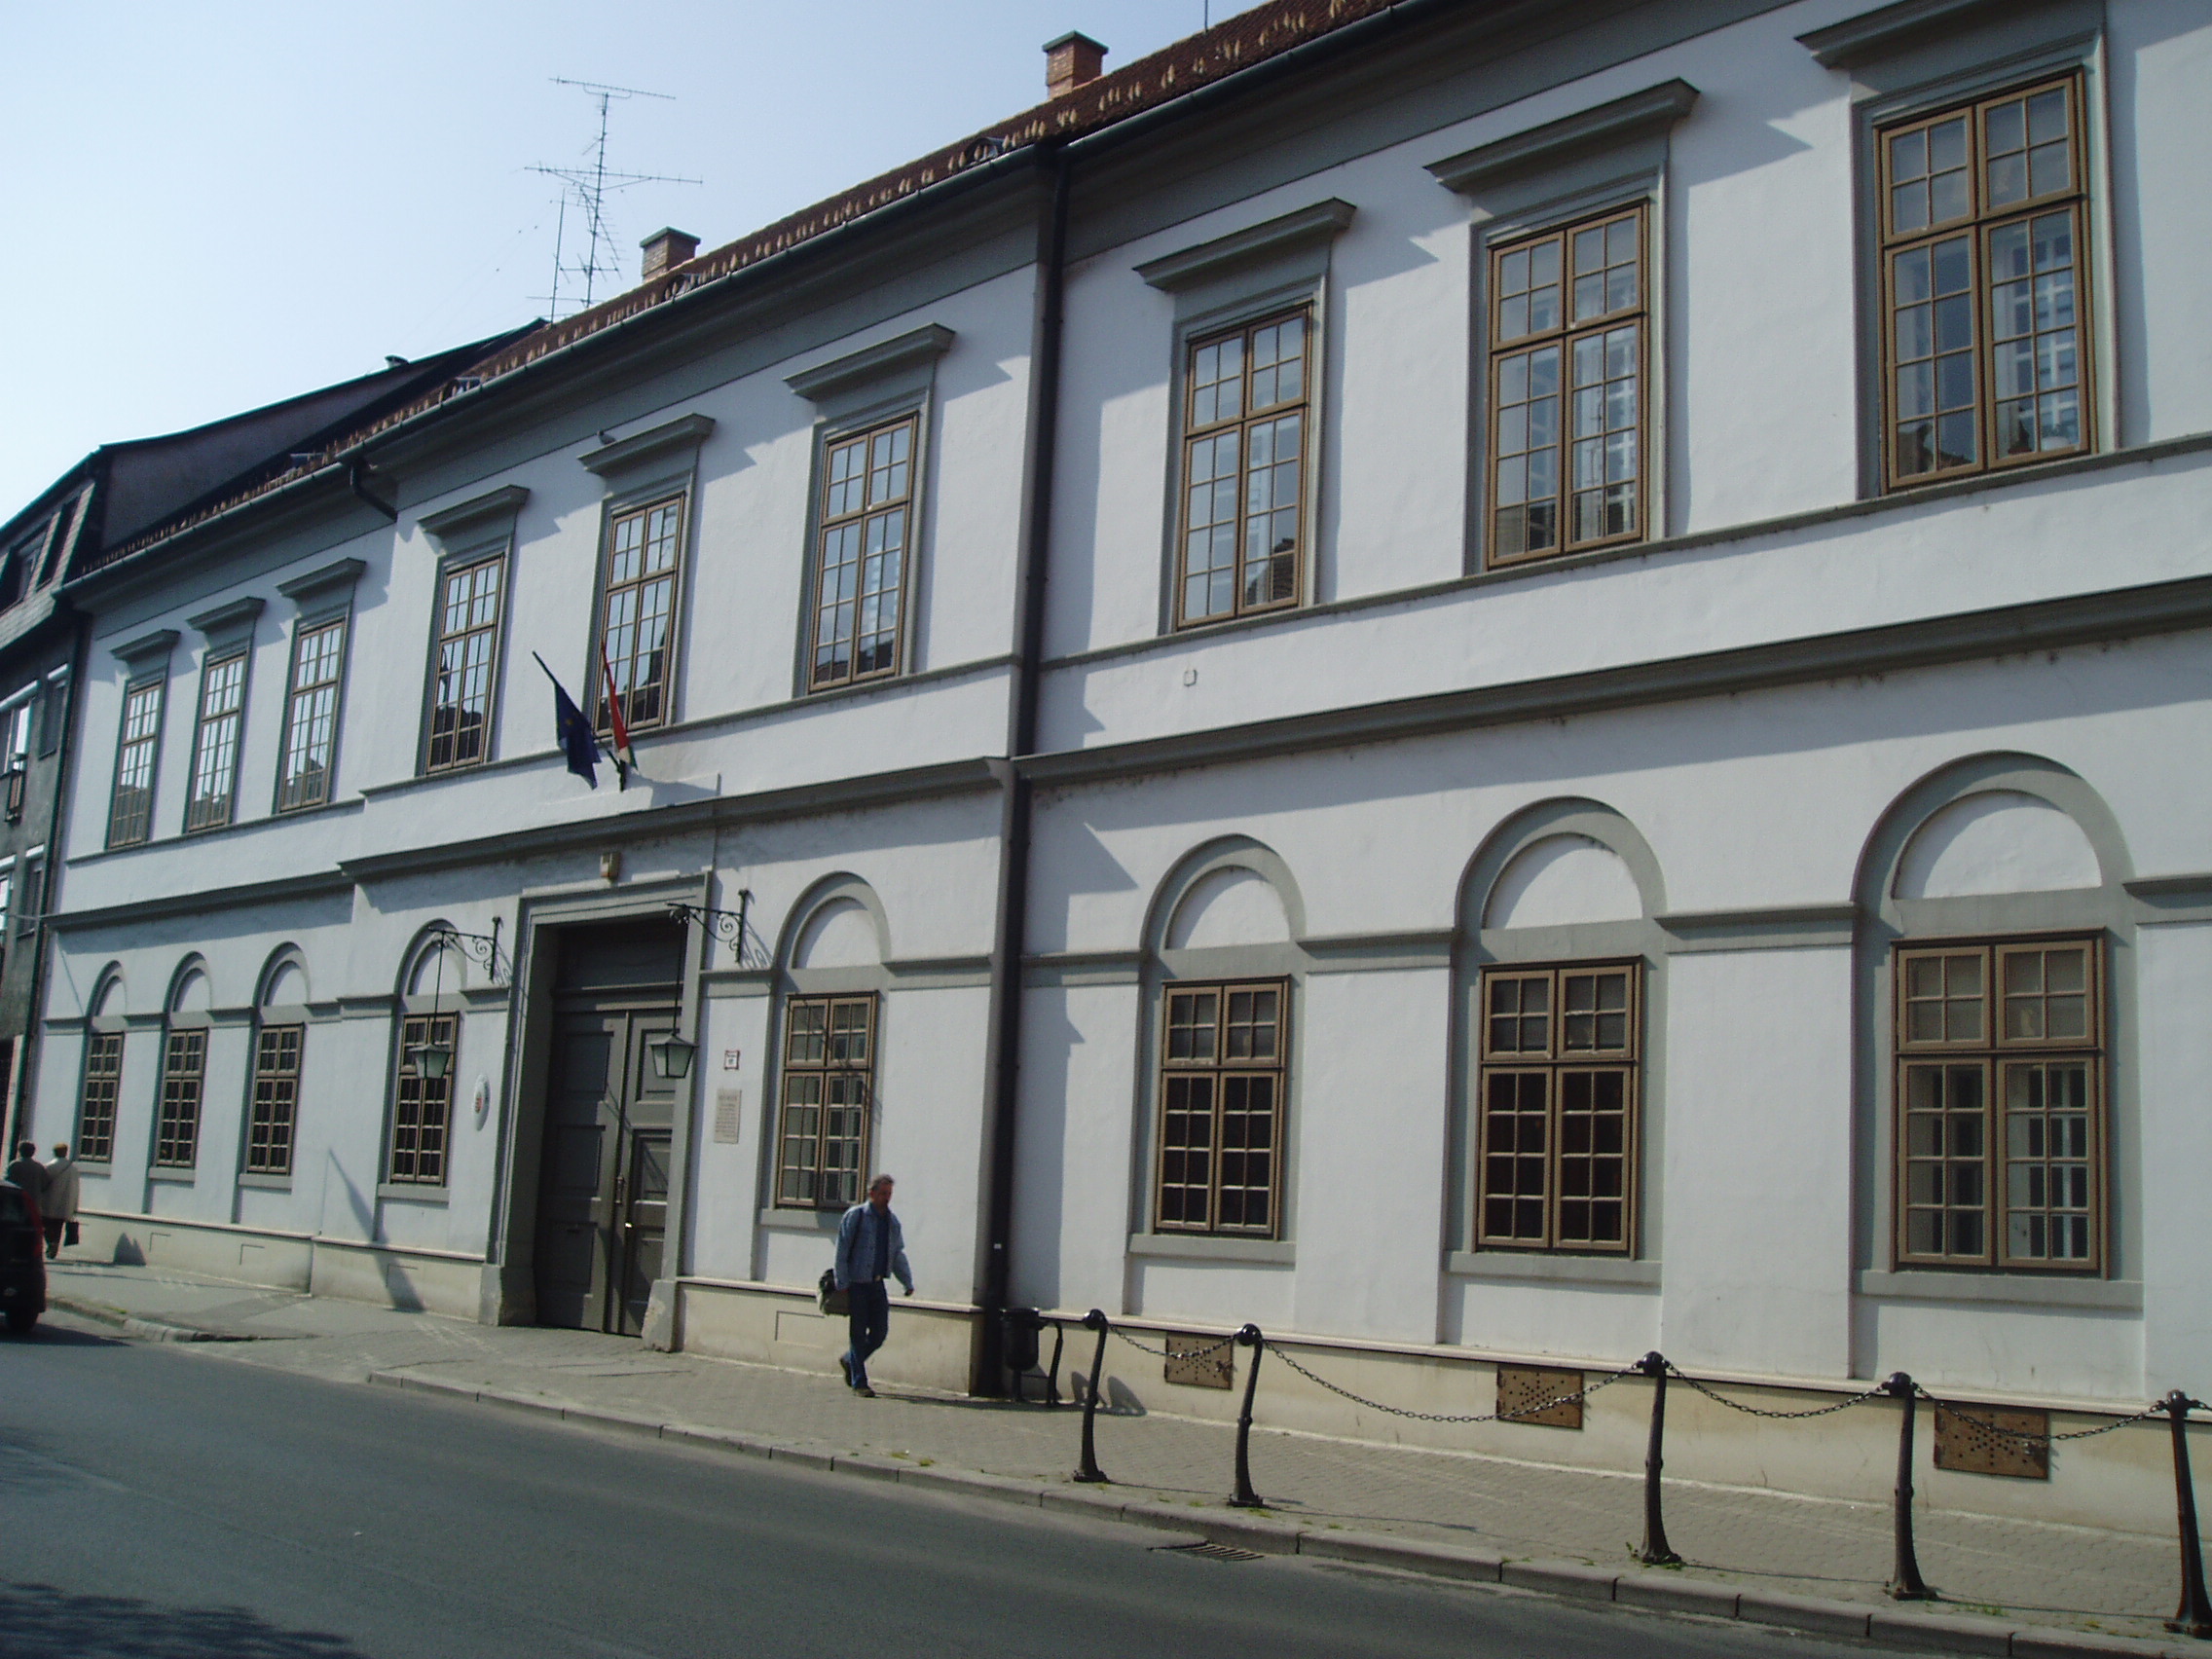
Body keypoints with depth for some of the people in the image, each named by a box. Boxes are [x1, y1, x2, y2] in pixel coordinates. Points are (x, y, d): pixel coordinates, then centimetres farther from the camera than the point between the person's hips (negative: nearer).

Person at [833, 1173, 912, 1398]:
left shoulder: (892, 1221, 13)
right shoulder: (855, 1216, -4)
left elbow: (898, 1255, 20)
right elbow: (842, 1251, -6)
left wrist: (908, 1282, 10)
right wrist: (842, 1284, -12)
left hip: (878, 1285, 5)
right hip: (857, 1284, -5)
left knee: (880, 1332, 4)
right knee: (859, 1332, -2)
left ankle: (849, 1360, 29)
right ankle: (858, 1382, 7)